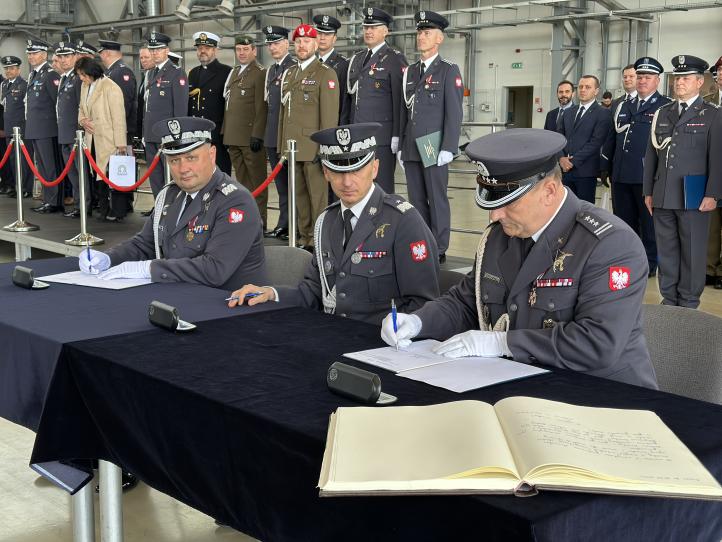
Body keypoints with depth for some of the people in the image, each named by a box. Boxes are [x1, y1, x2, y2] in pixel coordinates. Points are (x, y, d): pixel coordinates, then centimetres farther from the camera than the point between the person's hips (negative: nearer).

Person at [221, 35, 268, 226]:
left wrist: (257, 135, -18)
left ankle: (259, 219, 3)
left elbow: (261, 108, -13)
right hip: (233, 137, 8)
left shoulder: (260, 73, -7)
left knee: (257, 180, -1)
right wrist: (225, 132, 16)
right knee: (242, 179, 11)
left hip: (251, 136, -8)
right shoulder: (233, 73, 18)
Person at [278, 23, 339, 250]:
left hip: (313, 147, -7)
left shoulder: (325, 74, -5)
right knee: (299, 195, 11)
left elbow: (329, 114, -11)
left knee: (318, 195, -3)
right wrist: (281, 144, 15)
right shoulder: (288, 74, 17)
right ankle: (304, 237, 19)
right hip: (292, 146, 7)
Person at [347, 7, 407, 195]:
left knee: (382, 187, -2)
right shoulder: (357, 59, 17)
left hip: (382, 137, -7)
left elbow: (400, 100, -10)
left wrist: (397, 136, -15)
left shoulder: (395, 59, -5)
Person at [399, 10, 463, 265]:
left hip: (434, 148, -6)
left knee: (437, 200, -1)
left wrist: (447, 148, -14)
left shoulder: (449, 70, -3)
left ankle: (438, 251, 6)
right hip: (411, 149, 6)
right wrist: (401, 146, 12)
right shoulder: (410, 71, 15)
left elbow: (454, 113, -8)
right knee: (416, 201, 8)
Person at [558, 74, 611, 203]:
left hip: (585, 171, -5)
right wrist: (561, 158, -5)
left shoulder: (603, 114, -3)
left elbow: (595, 142, -12)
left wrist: (573, 161, -15)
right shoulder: (570, 112, 18)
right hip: (565, 169, 5)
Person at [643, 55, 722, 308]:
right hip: (663, 196, 4)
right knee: (666, 250, 9)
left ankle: (688, 303, 11)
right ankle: (669, 300, 18)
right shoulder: (662, 113, 13)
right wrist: (648, 191, 9)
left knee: (692, 252, 2)